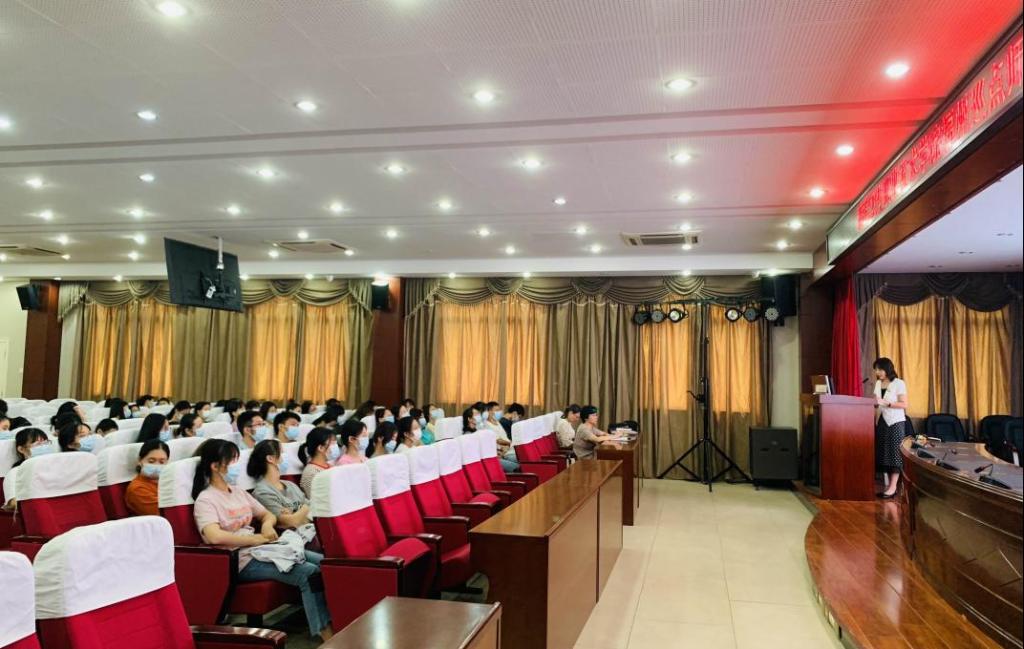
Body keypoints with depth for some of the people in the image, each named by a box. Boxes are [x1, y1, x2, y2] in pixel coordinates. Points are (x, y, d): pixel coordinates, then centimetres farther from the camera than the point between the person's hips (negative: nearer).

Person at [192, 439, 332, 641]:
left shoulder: (239, 492, 16)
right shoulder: (206, 500, -9)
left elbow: (268, 515, 24)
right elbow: (215, 536, -27)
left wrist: (267, 525, 0)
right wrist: (256, 538, -19)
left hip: (261, 550, 8)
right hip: (241, 561, -8)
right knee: (310, 574, -24)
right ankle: (326, 634, -19)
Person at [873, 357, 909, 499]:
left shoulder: (899, 383, -8)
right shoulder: (878, 383, 12)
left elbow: (904, 404, -12)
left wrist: (886, 403, -22)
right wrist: (874, 403, -6)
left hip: (896, 422, -6)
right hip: (881, 421, 6)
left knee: (894, 453, -6)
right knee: (884, 453, 4)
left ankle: (893, 487, -5)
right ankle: (888, 485, 9)